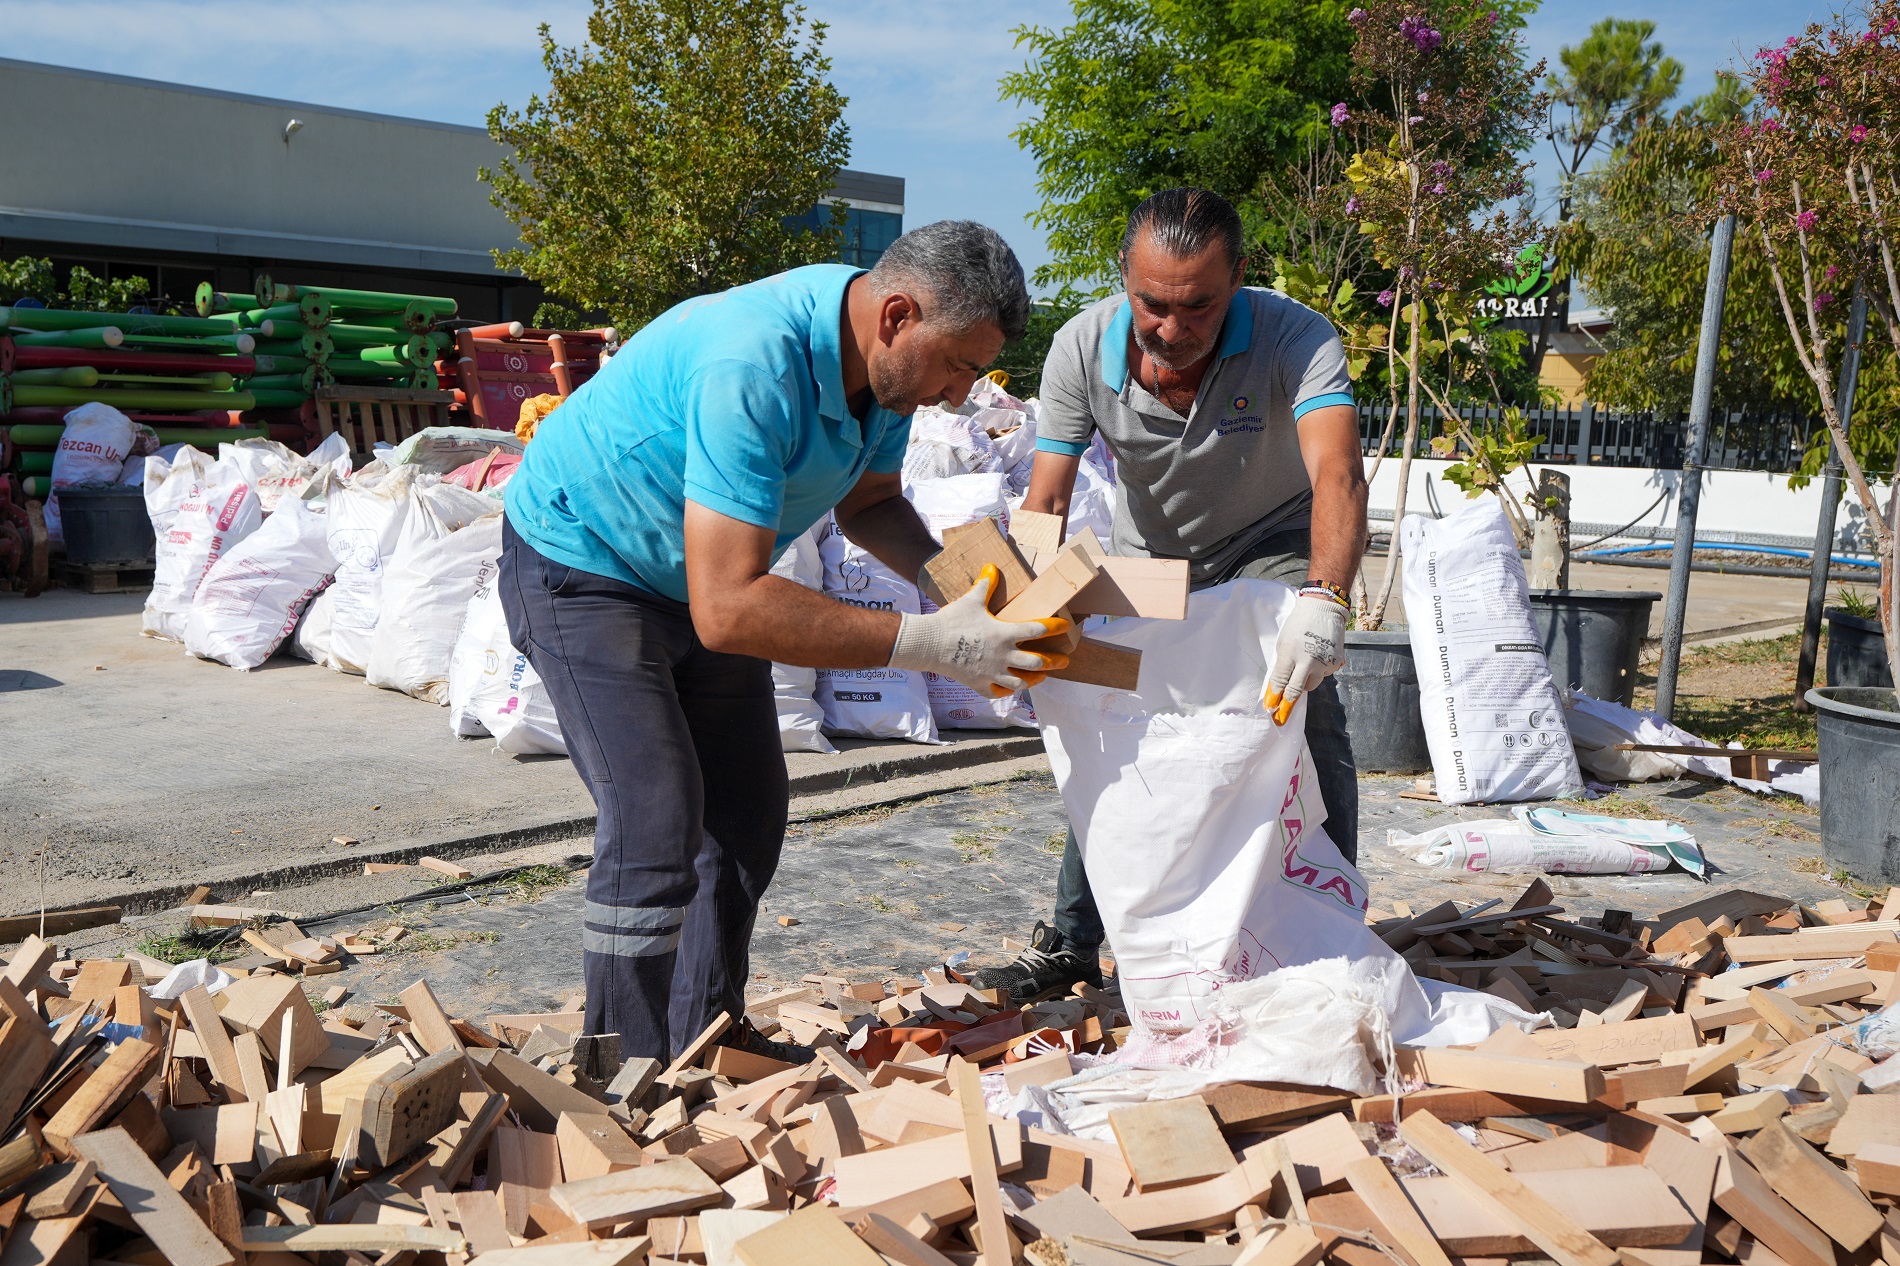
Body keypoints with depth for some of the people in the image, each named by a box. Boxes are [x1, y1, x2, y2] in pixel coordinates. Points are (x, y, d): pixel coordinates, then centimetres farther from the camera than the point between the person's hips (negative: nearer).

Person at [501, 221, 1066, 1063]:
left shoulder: (884, 362, -11)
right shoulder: (753, 369, -38)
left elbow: (867, 501, 7)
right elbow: (727, 608, -42)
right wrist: (928, 645, -41)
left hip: (700, 576, 9)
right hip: (582, 563, -9)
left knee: (747, 813, 11)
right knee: (655, 828, -16)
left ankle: (708, 1036, 25)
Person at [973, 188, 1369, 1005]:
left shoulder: (1296, 338, -33)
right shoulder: (1082, 349, -24)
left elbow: (1337, 477, -48)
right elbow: (1046, 499, -26)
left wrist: (1323, 602, -67)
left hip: (1273, 547, -2)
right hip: (1146, 559, 3)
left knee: (1304, 707, -23)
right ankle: (1073, 944, 15)